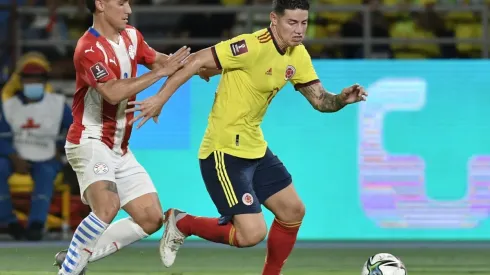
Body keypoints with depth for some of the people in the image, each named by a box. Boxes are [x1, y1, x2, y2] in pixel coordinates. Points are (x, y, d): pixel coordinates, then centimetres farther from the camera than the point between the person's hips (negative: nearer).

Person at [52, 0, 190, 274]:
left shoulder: (131, 37, 7)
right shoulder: (89, 49, -18)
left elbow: (158, 59, 23)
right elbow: (113, 92, -30)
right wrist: (160, 72, -26)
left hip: (120, 148, 9)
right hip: (90, 142, -9)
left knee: (151, 219, 4)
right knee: (108, 206, -32)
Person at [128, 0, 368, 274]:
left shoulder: (297, 55, 4)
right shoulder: (253, 47, -22)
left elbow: (320, 100, 8)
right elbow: (197, 61, -23)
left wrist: (342, 99, -14)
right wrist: (160, 98, -24)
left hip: (256, 148, 9)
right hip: (225, 152, -9)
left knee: (293, 212, 14)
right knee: (252, 233, -14)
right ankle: (182, 224, 8)